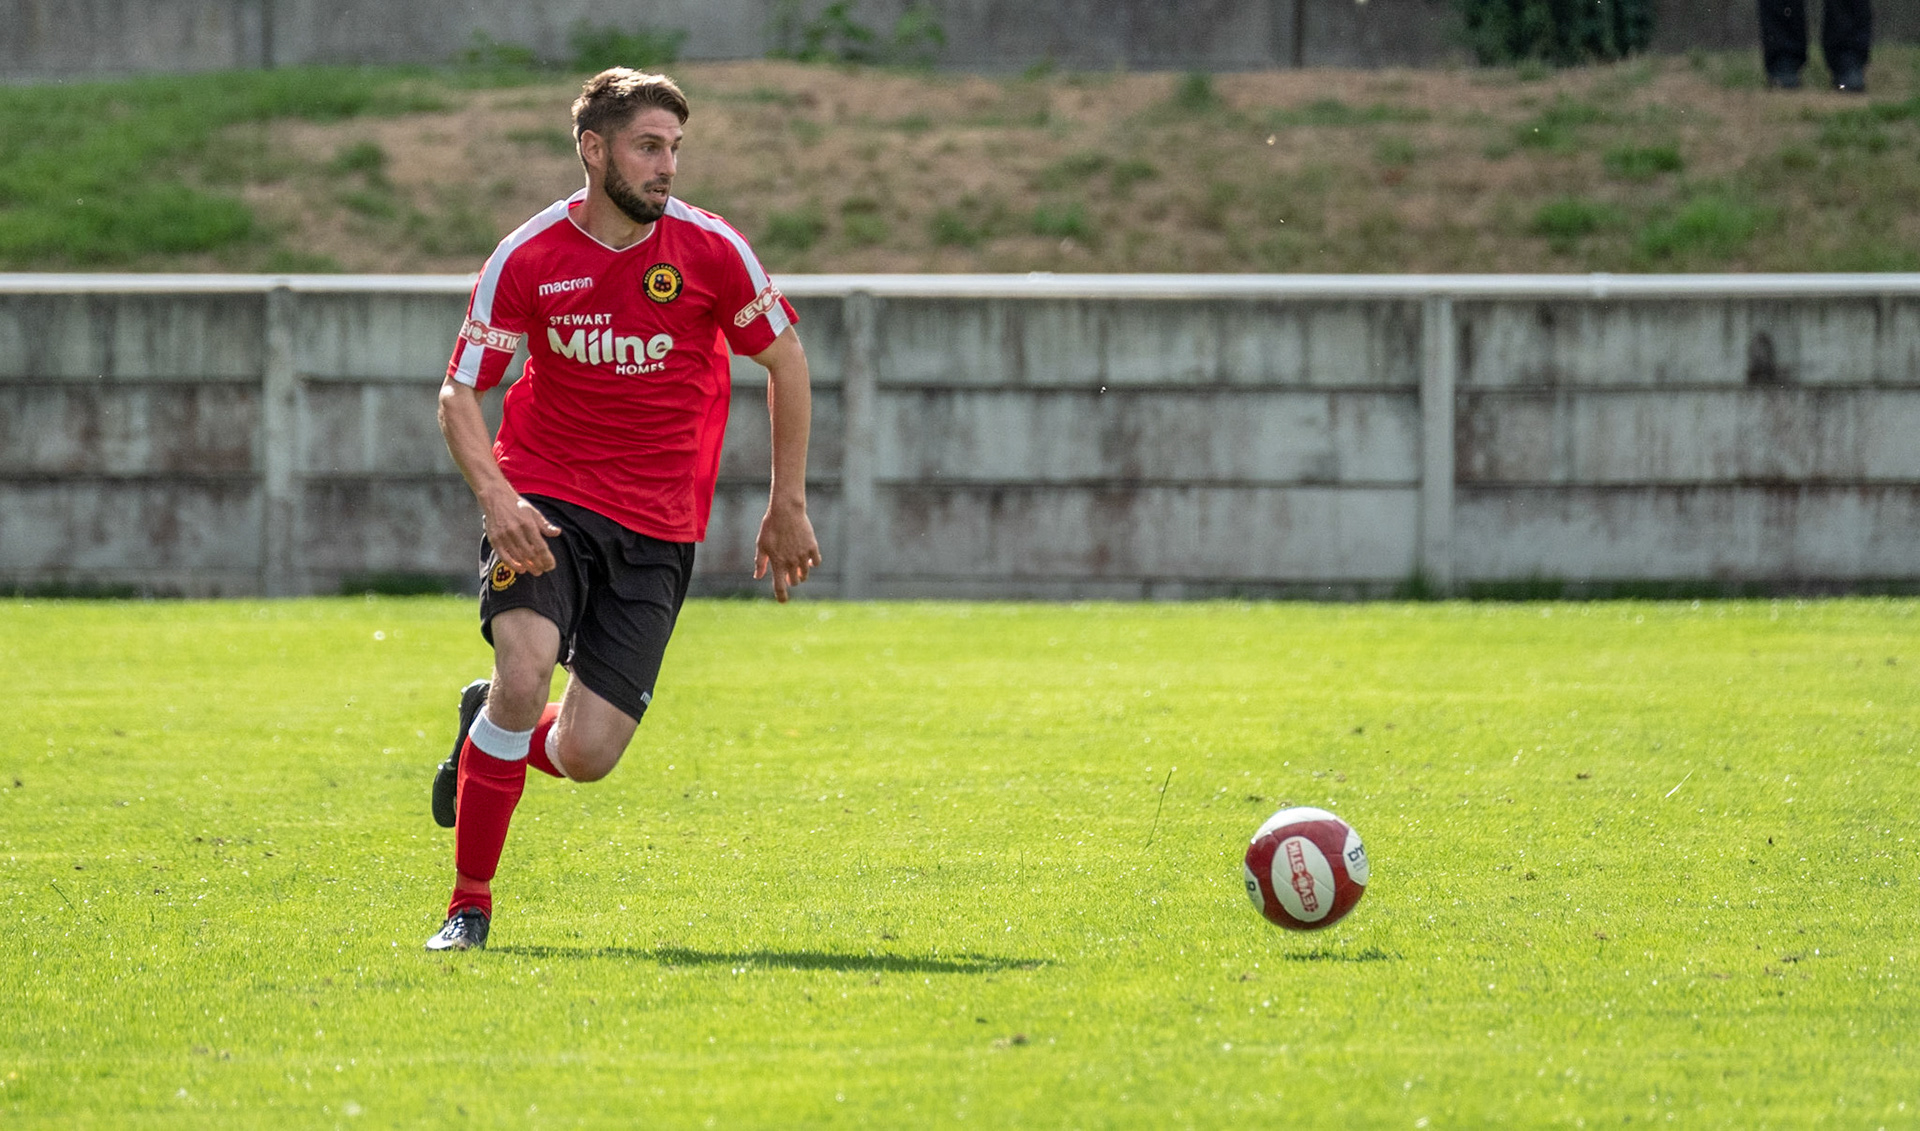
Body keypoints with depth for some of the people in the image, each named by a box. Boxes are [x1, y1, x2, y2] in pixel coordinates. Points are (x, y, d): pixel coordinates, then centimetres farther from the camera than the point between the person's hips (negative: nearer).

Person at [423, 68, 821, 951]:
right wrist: (495, 495, -22)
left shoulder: (711, 250, -5)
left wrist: (788, 505, 9)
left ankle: (490, 733, 30)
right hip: (544, 496, -1)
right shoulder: (527, 259, -8)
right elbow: (459, 394, -4)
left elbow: (783, 360, 9)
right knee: (525, 668, -26)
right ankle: (469, 901, -9)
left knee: (586, 756, -8)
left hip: (656, 528, 1)